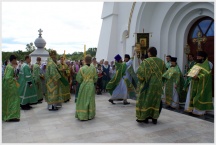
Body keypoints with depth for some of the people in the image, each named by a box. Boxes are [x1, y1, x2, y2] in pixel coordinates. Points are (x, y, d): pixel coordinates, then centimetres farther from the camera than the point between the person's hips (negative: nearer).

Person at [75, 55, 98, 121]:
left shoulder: (82, 69, -12)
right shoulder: (93, 68, -5)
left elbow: (78, 79, -6)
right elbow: (95, 78, 2)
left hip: (84, 86, -2)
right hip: (91, 86, 3)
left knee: (83, 100, 7)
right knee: (90, 100, 13)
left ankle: (82, 115, 10)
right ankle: (90, 115, 21)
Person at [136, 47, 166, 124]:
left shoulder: (145, 61, -11)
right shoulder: (161, 62, 3)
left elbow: (139, 73, -16)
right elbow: (164, 73, 8)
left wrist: (142, 80, 1)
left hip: (148, 84, -4)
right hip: (158, 85, 4)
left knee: (145, 100, 9)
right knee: (156, 101, 14)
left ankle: (145, 117, 13)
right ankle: (154, 118, 18)